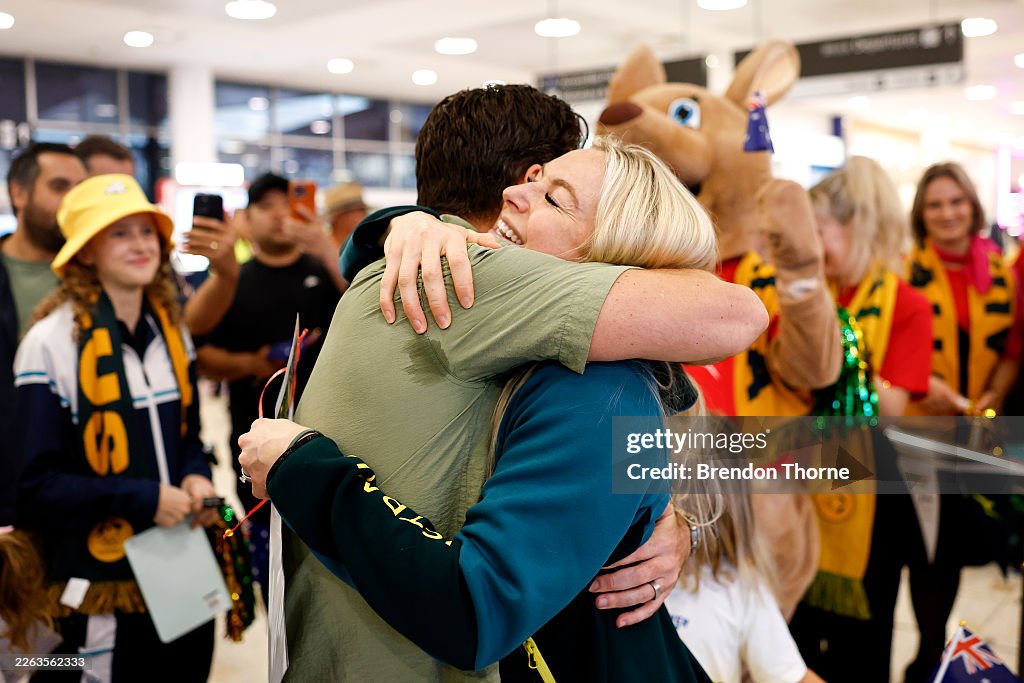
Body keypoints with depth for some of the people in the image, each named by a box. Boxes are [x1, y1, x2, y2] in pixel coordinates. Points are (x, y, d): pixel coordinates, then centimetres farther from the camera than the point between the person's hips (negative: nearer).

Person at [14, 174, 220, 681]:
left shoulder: (170, 332, 7)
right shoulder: (51, 342, -12)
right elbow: (38, 484, -12)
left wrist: (196, 477, -4)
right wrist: (143, 499, -19)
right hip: (101, 585, -6)